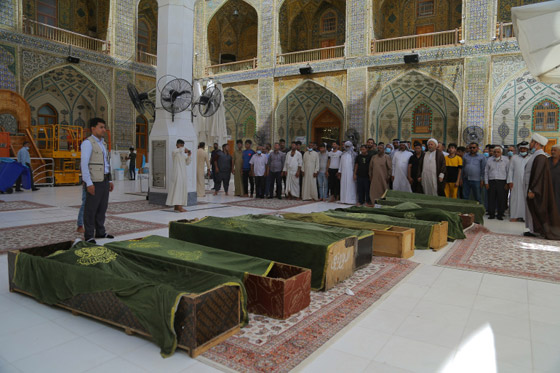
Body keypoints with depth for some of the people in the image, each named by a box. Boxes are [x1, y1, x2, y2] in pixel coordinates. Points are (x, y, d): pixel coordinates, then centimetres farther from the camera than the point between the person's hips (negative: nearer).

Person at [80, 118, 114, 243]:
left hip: (103, 180, 9)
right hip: (93, 181, -9)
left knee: (102, 207, 12)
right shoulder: (88, 143, -13)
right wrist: (89, 183, -23)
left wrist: (110, 181, 17)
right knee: (91, 208, -3)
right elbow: (84, 164, -18)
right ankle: (88, 235, 5)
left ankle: (100, 232, 22)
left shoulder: (102, 144, 16)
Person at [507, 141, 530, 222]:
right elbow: (510, 170, 7)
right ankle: (515, 216, 4)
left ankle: (525, 216, 5)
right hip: (516, 183, 0)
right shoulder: (514, 158, 10)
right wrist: (510, 181, -2)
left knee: (526, 199, 0)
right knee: (515, 198, 0)